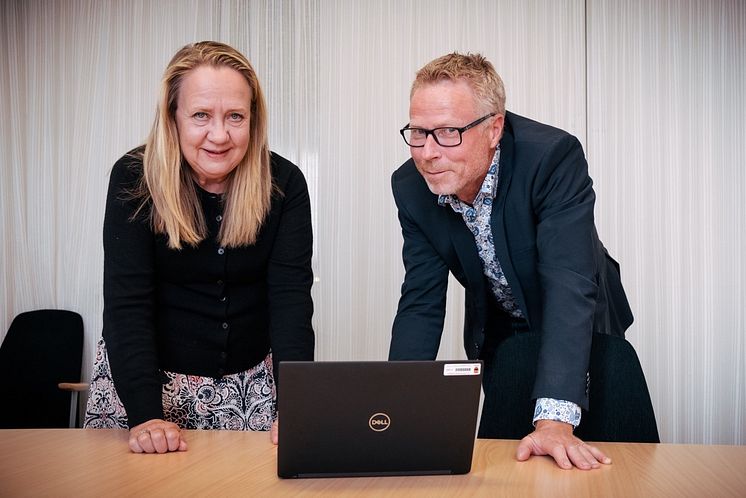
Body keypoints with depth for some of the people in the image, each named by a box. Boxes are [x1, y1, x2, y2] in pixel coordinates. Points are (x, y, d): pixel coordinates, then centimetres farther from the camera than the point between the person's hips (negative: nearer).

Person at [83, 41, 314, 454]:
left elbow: (291, 297, -17)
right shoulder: (134, 178, -15)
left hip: (251, 379, 2)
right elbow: (127, 303, -20)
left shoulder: (284, 183, -11)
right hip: (148, 374, -1)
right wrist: (145, 415, -32)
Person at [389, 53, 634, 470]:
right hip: (498, 334, 3)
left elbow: (570, 285, -42)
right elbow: (421, 305, -15)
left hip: (581, 328, -3)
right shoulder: (411, 188, -19)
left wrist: (555, 421, -51)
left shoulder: (554, 157, -34)